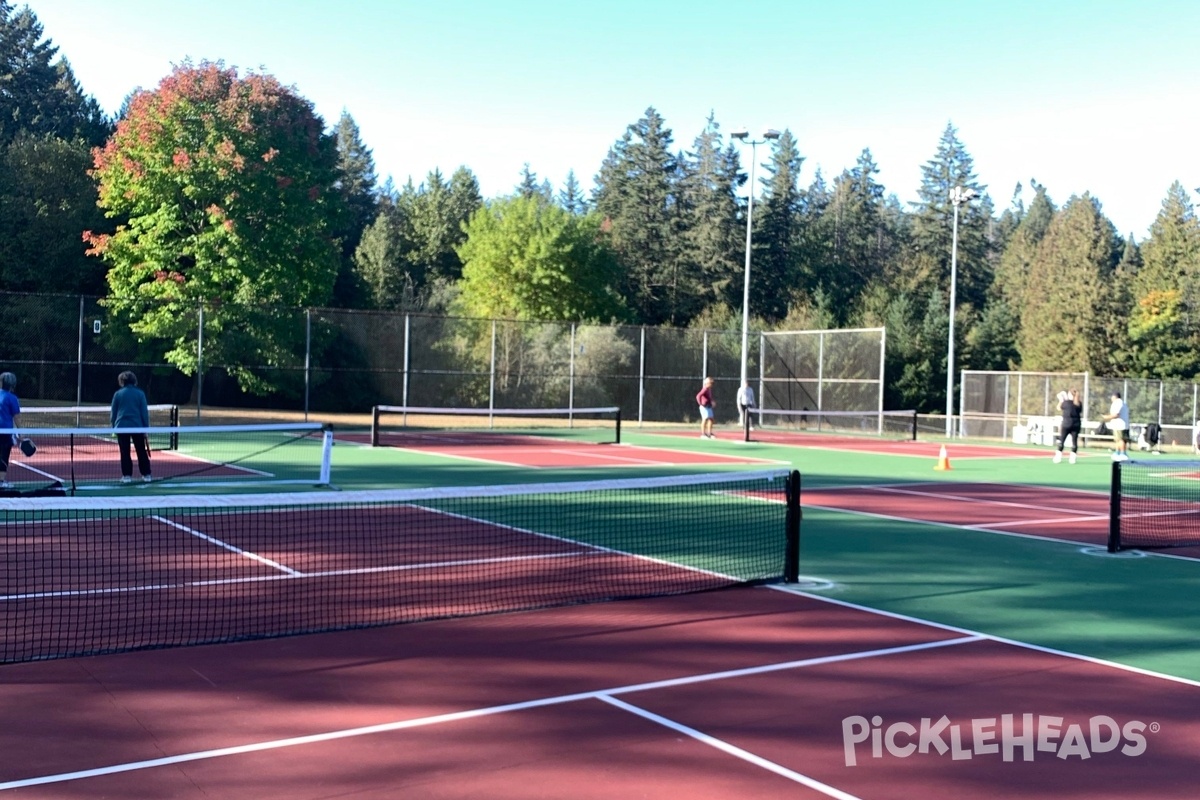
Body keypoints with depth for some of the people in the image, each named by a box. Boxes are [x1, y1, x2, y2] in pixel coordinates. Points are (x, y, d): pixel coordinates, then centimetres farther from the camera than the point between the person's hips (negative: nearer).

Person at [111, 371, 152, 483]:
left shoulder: (118, 394, 2)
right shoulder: (140, 393, 1)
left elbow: (113, 413, 5)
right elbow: (145, 412, -1)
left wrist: (114, 426, 15)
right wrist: (146, 427, 4)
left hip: (122, 426, 0)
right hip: (137, 426, 0)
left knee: (125, 452, 6)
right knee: (141, 452, 9)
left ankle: (127, 475, 3)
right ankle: (146, 475, 9)